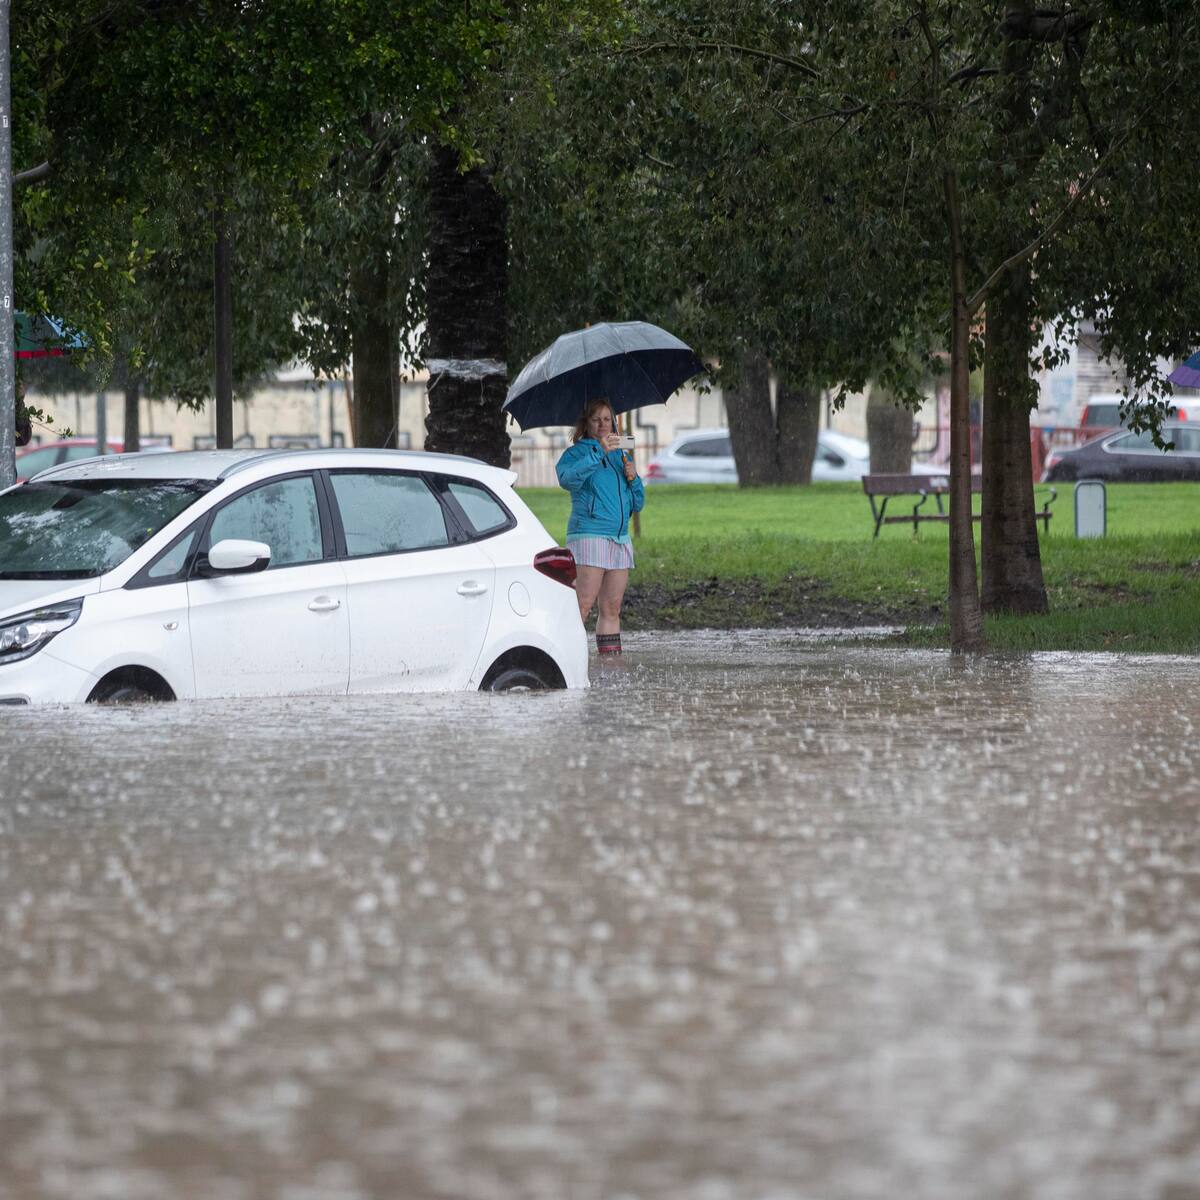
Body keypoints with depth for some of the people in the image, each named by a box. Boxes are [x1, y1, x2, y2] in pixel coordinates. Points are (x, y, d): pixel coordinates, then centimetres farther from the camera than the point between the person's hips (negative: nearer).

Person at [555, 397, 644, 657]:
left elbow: (638, 504, 21)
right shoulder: (576, 453, 2)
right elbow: (567, 479, -22)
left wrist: (633, 478, 1)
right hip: (588, 535, -7)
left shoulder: (621, 456, 21)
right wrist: (599, 452, -28)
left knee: (611, 608, 5)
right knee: (583, 604, -17)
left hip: (620, 539, 7)